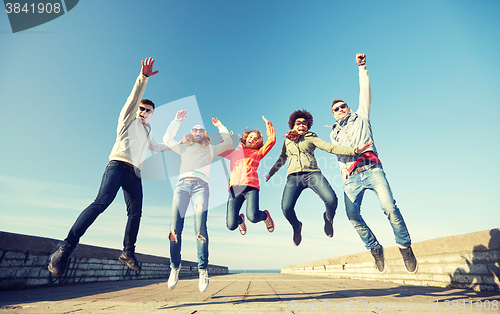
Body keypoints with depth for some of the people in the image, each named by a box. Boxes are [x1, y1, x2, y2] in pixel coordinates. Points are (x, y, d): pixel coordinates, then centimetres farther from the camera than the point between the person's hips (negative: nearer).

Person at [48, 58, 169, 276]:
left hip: (135, 173, 6)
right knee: (102, 201, -26)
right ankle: (66, 246, -21)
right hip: (118, 165, -6)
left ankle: (128, 253, 11)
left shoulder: (148, 130, 29)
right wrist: (144, 77, -16)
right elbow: (134, 98, -4)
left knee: (135, 214, 0)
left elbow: (156, 147, 43)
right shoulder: (128, 118, 12)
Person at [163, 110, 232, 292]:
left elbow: (228, 142, 23)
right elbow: (167, 139, 29)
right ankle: (174, 267, 6)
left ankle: (203, 270, -8)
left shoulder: (210, 150, 27)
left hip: (200, 185, -1)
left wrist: (219, 126, 30)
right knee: (175, 228, -10)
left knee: (200, 228, -16)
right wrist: (177, 121, 31)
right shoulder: (184, 148, 31)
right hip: (182, 184, 2)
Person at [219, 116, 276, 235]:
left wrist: (268, 124, 21)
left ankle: (265, 216, 14)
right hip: (235, 187, 2)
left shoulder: (257, 153, 23)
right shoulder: (234, 152, 27)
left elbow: (272, 140, 16)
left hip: (250, 186, -1)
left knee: (253, 217, -24)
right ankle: (240, 219, 30)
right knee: (231, 225, -10)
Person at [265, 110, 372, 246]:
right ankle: (296, 227, 16)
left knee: (331, 200, -25)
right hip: (294, 176, 1)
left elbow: (331, 148, 5)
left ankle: (328, 218, 15)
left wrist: (354, 150, -7)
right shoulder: (287, 141, 25)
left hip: (312, 173, -1)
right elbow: (281, 159, 35)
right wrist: (270, 173, 39)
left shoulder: (311, 138, 17)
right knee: (286, 207, -21)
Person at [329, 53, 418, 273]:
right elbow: (338, 154, 20)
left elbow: (365, 91, 15)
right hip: (351, 177, 2)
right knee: (352, 213, -16)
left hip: (372, 169, -1)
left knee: (389, 206, -20)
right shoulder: (334, 134, 25)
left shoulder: (361, 117, 22)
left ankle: (405, 247, -2)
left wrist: (362, 67, 13)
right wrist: (344, 170, 4)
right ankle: (374, 247, 1)